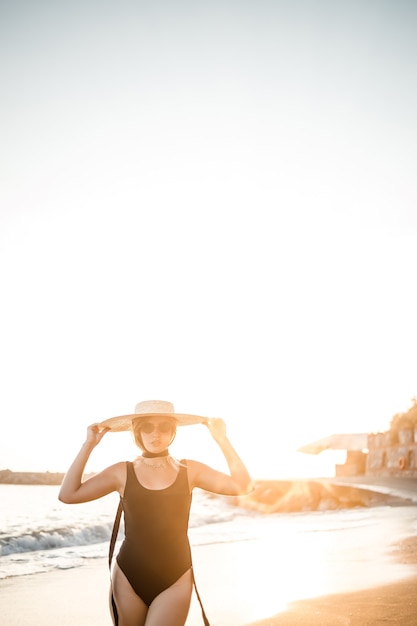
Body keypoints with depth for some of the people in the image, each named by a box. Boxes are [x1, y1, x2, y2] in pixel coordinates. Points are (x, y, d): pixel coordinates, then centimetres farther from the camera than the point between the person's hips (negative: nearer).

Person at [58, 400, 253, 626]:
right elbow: (68, 495, -8)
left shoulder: (189, 470, 0)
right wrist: (89, 445, -10)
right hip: (128, 578, 1)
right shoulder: (122, 472, -1)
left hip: (175, 581, -1)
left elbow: (242, 486, -9)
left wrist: (221, 439, -12)